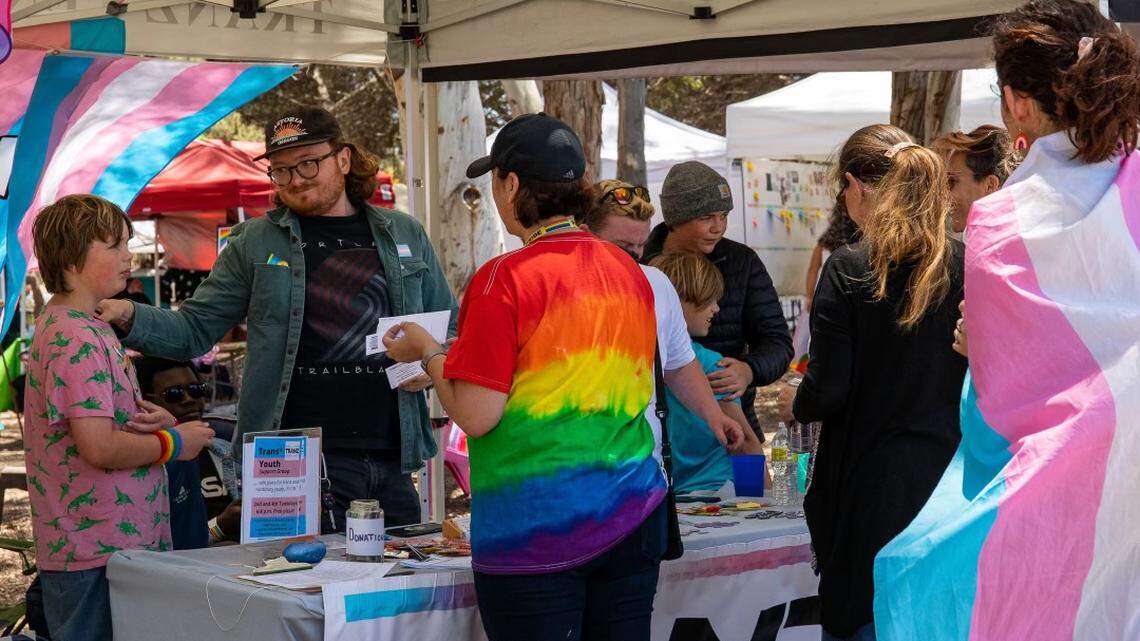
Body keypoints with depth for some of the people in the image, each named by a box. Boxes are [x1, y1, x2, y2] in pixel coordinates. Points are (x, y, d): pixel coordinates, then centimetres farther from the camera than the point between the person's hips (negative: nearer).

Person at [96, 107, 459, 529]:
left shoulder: (405, 236, 12)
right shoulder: (255, 244, 5)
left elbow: (453, 332, 19)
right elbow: (193, 331, 4)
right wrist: (128, 317, -13)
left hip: (391, 460, 3)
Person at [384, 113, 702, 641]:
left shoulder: (505, 279, -13)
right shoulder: (630, 273, 6)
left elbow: (476, 415, -14)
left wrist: (427, 351, 4)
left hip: (536, 530, -6)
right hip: (633, 516, 6)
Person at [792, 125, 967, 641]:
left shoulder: (850, 269, -12)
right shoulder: (965, 265, -1)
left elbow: (827, 391, -13)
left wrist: (796, 404, 8)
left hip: (871, 486, -4)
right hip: (948, 477, 4)